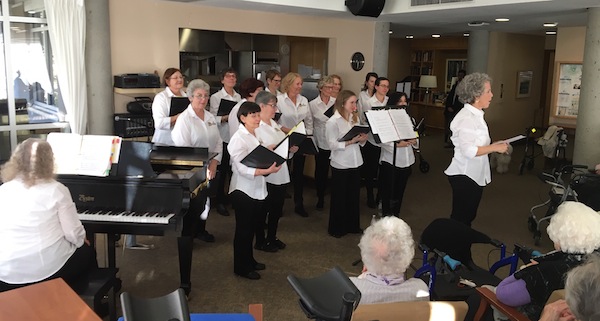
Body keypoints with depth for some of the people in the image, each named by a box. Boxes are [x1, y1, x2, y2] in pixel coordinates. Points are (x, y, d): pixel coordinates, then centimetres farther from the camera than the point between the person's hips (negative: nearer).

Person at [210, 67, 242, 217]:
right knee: (222, 170, 3)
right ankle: (220, 202, 15)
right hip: (223, 137, -4)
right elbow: (212, 118, -8)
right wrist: (225, 118, -24)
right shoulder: (216, 97, -2)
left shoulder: (239, 97, 12)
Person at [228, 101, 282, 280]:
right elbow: (243, 168, -27)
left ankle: (249, 260, 34)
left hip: (256, 189, 8)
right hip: (243, 190, -8)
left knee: (252, 227, 19)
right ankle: (241, 267, 17)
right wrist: (267, 171, -37)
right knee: (243, 230, 4)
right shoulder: (239, 139, -18)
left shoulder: (255, 136, 8)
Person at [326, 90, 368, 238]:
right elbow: (332, 145, -17)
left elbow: (359, 140, 12)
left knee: (354, 195, 14)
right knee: (339, 197, 7)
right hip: (340, 165, -6)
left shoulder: (355, 118, 6)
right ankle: (336, 228, 22)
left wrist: (362, 139, -10)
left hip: (355, 163, 6)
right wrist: (350, 142, -26)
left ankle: (353, 225, 30)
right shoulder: (333, 121, -13)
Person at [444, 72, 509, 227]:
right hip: (464, 175, -10)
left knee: (469, 216, 17)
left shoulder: (476, 115, 13)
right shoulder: (466, 118, -18)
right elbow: (468, 150, -28)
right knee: (460, 219, -2)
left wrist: (493, 145, 6)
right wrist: (495, 148, -19)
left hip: (475, 175, 10)